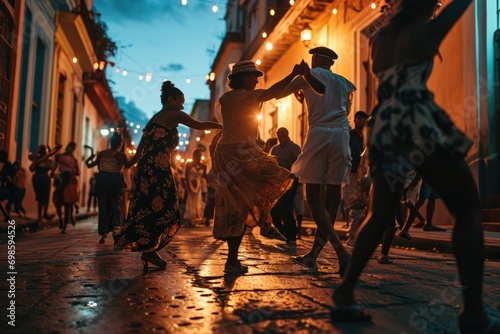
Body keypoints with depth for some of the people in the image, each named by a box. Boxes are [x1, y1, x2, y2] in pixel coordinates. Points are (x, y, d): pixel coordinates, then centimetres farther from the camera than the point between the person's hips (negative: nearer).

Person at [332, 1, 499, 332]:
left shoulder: (379, 37, 19)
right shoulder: (424, 30, 5)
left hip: (382, 128, 7)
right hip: (417, 123, -6)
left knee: (380, 215, 13)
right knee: (468, 207, 2)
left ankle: (344, 297, 8)